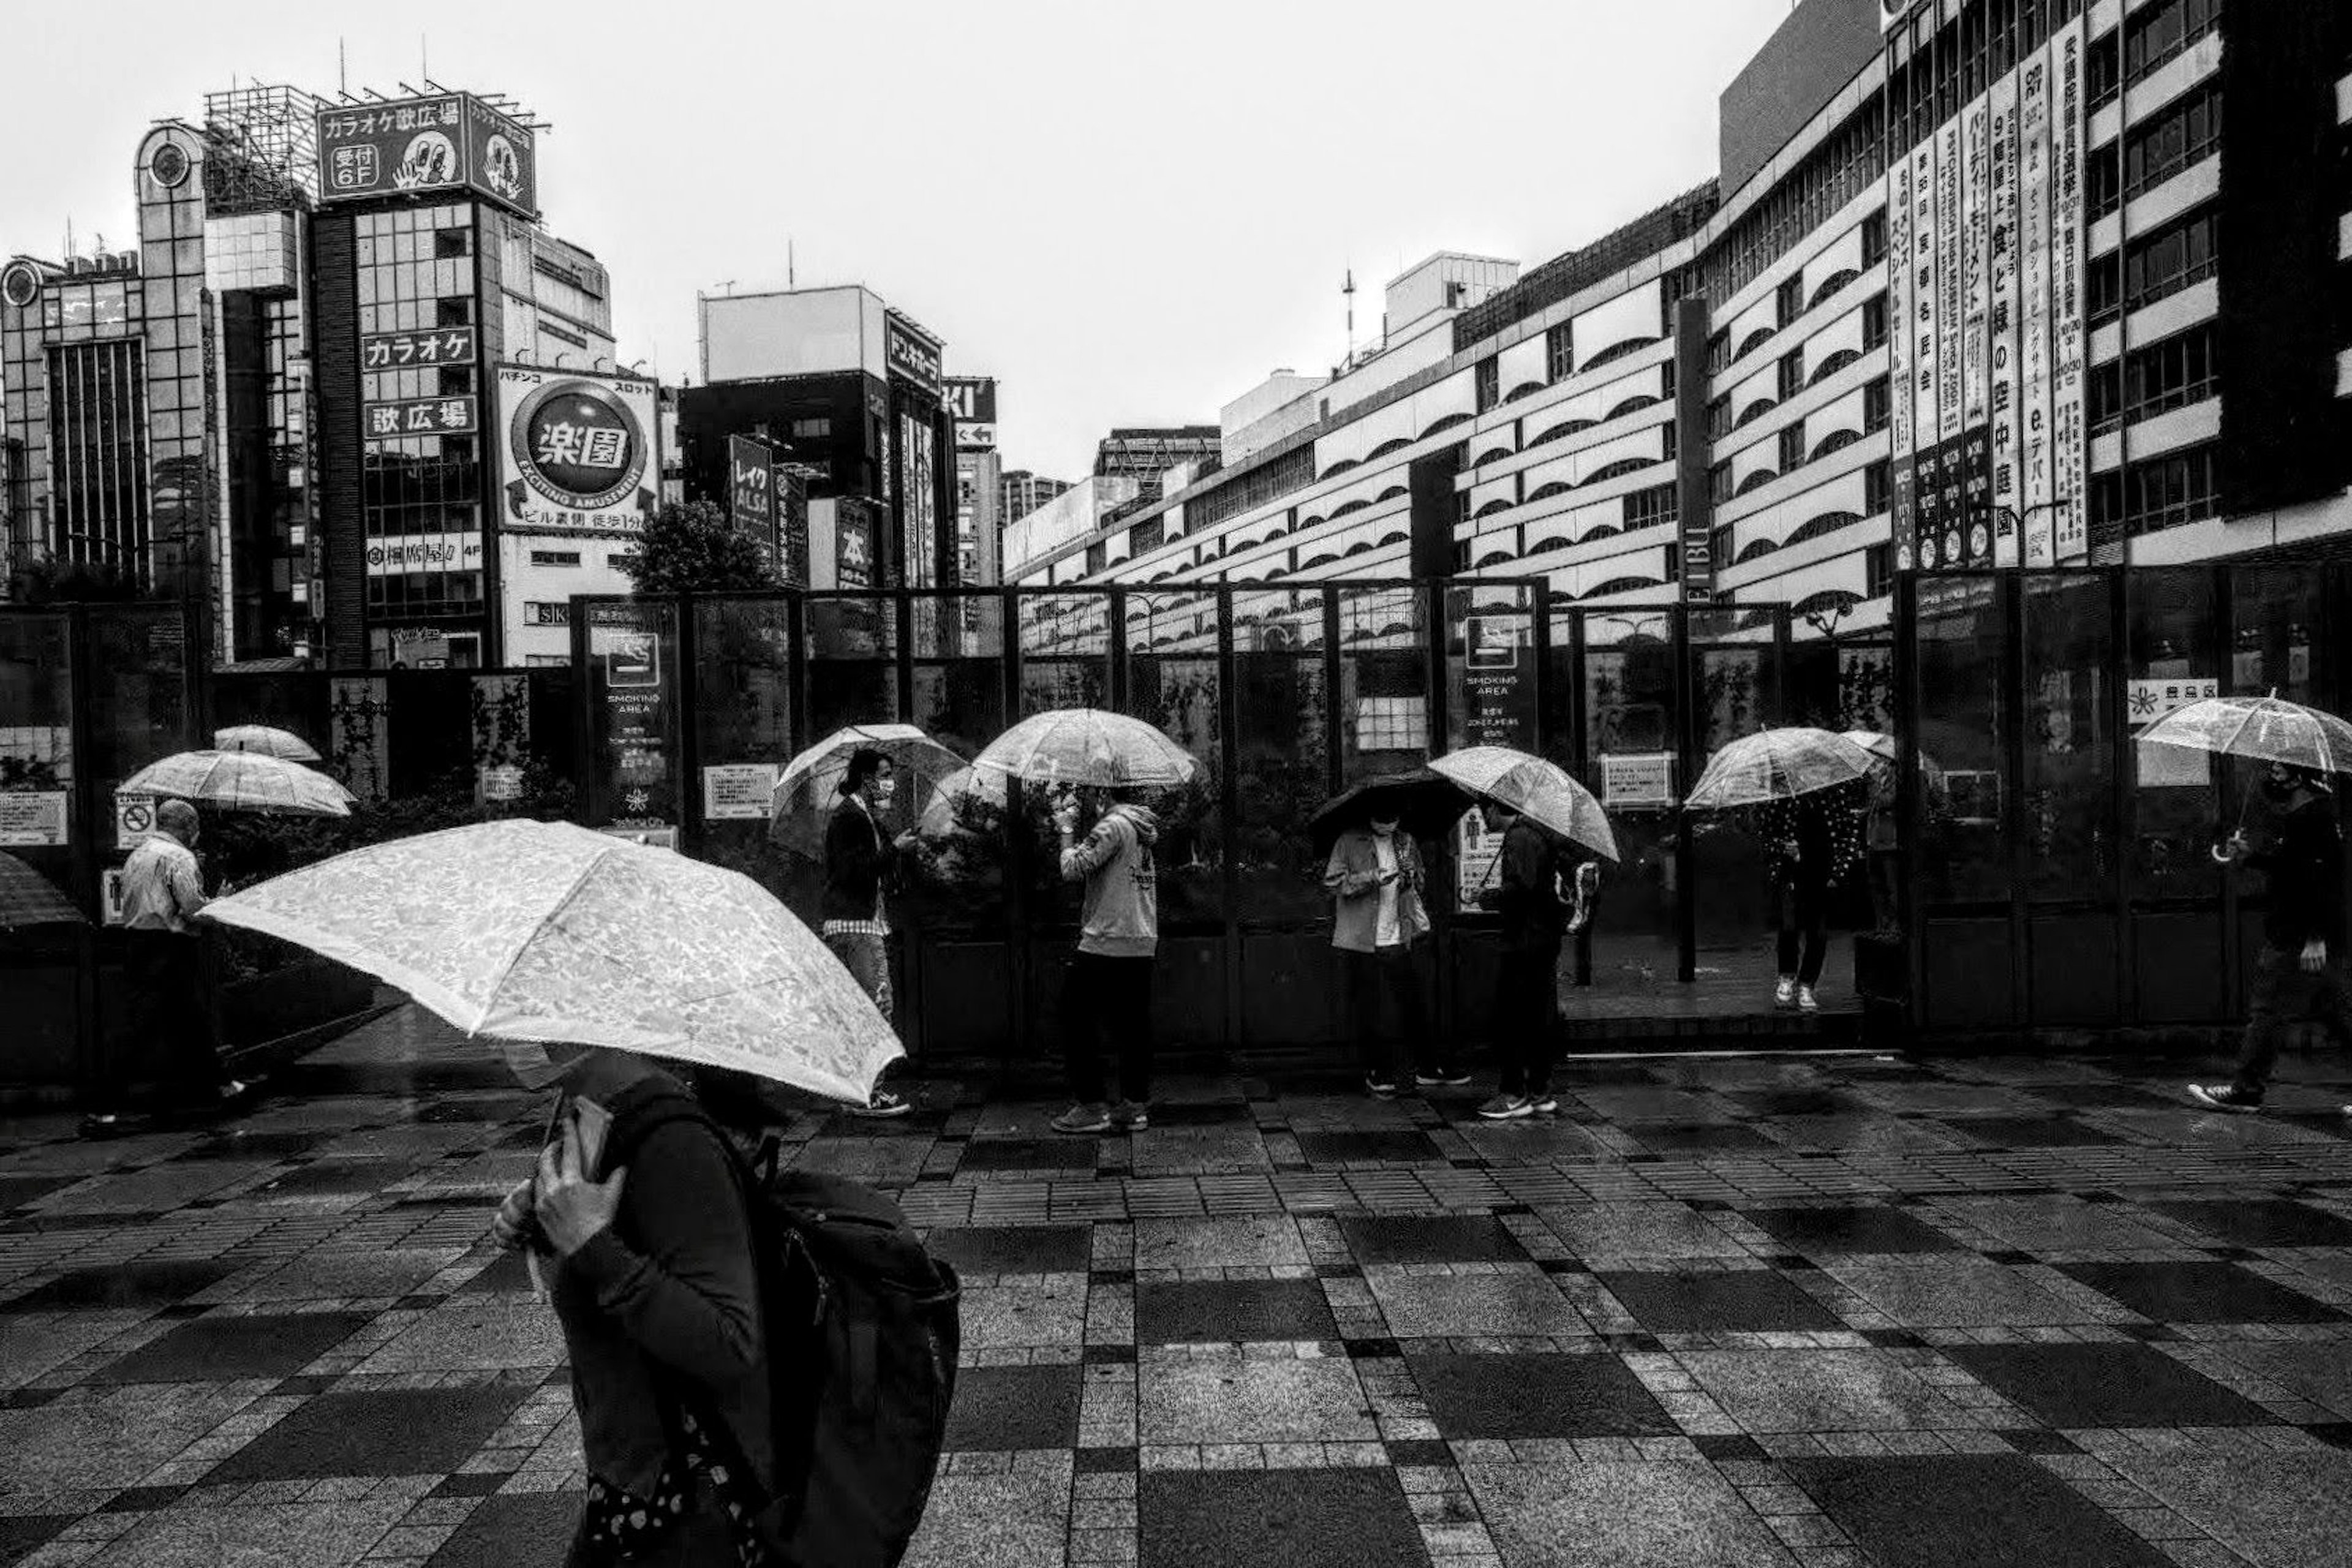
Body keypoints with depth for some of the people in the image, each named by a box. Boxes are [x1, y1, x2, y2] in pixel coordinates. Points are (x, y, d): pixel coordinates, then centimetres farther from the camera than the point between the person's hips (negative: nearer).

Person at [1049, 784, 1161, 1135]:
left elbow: (1073, 869, -19)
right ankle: (1135, 1105, 15)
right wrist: (1074, 825, 12)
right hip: (1143, 944, 9)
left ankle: (1091, 1107, 4)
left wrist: (1067, 829, -4)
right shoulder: (1139, 825, 15)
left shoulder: (1112, 826, -14)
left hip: (1106, 944, -9)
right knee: (1132, 1024, 11)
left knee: (1078, 1020, 2)